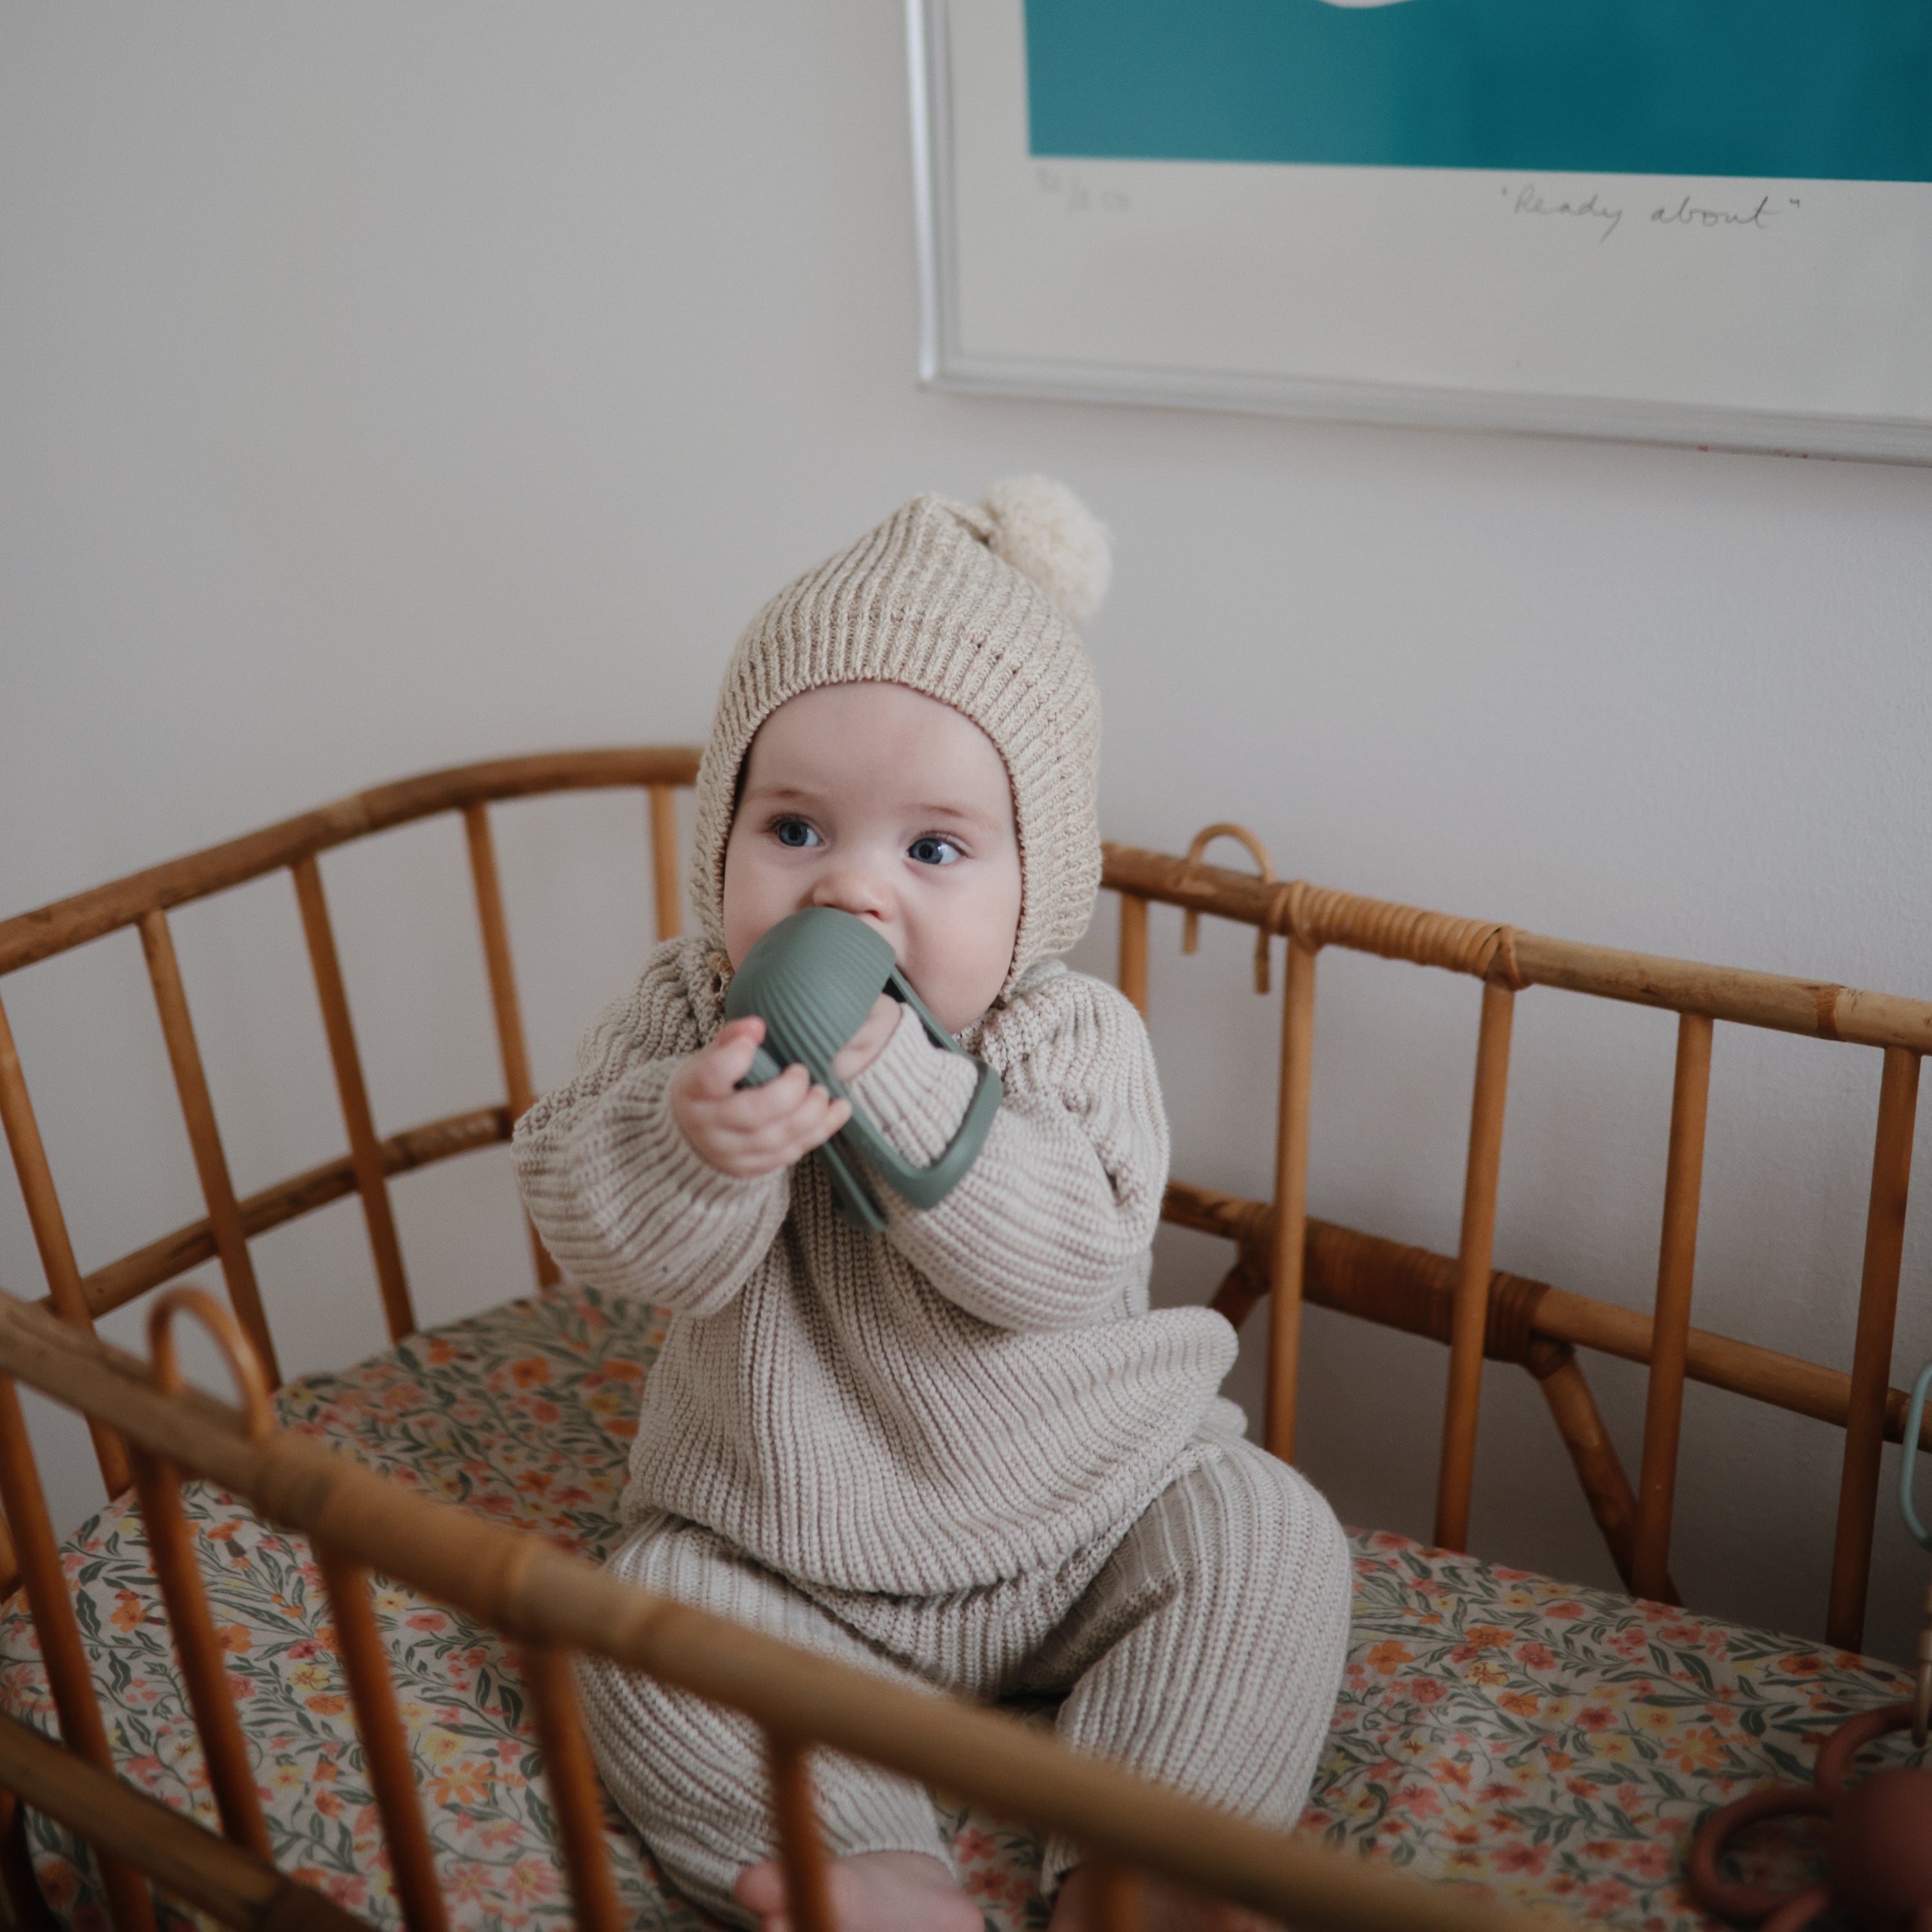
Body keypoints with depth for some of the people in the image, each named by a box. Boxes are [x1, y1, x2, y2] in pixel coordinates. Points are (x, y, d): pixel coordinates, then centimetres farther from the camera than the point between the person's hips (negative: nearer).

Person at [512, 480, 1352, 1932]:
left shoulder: (1077, 1039, -15)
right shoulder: (686, 1016, -9)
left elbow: (1062, 1258, -29)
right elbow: (598, 1237, -17)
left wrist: (898, 1081, -39)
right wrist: (691, 1143, -40)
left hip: (1088, 1514, -1)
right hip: (792, 1560, 1)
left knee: (1268, 1540, -16)